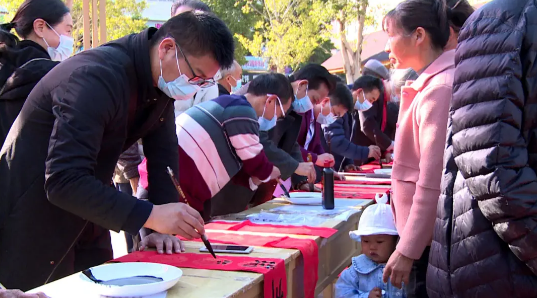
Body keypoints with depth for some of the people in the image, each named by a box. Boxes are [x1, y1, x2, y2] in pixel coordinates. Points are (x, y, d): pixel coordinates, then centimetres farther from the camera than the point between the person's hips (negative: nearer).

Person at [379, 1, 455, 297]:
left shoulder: (440, 89, -19)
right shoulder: (432, 83, 12)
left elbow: (433, 181, -23)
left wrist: (408, 249, -21)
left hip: (430, 240, -9)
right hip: (426, 235, 9)